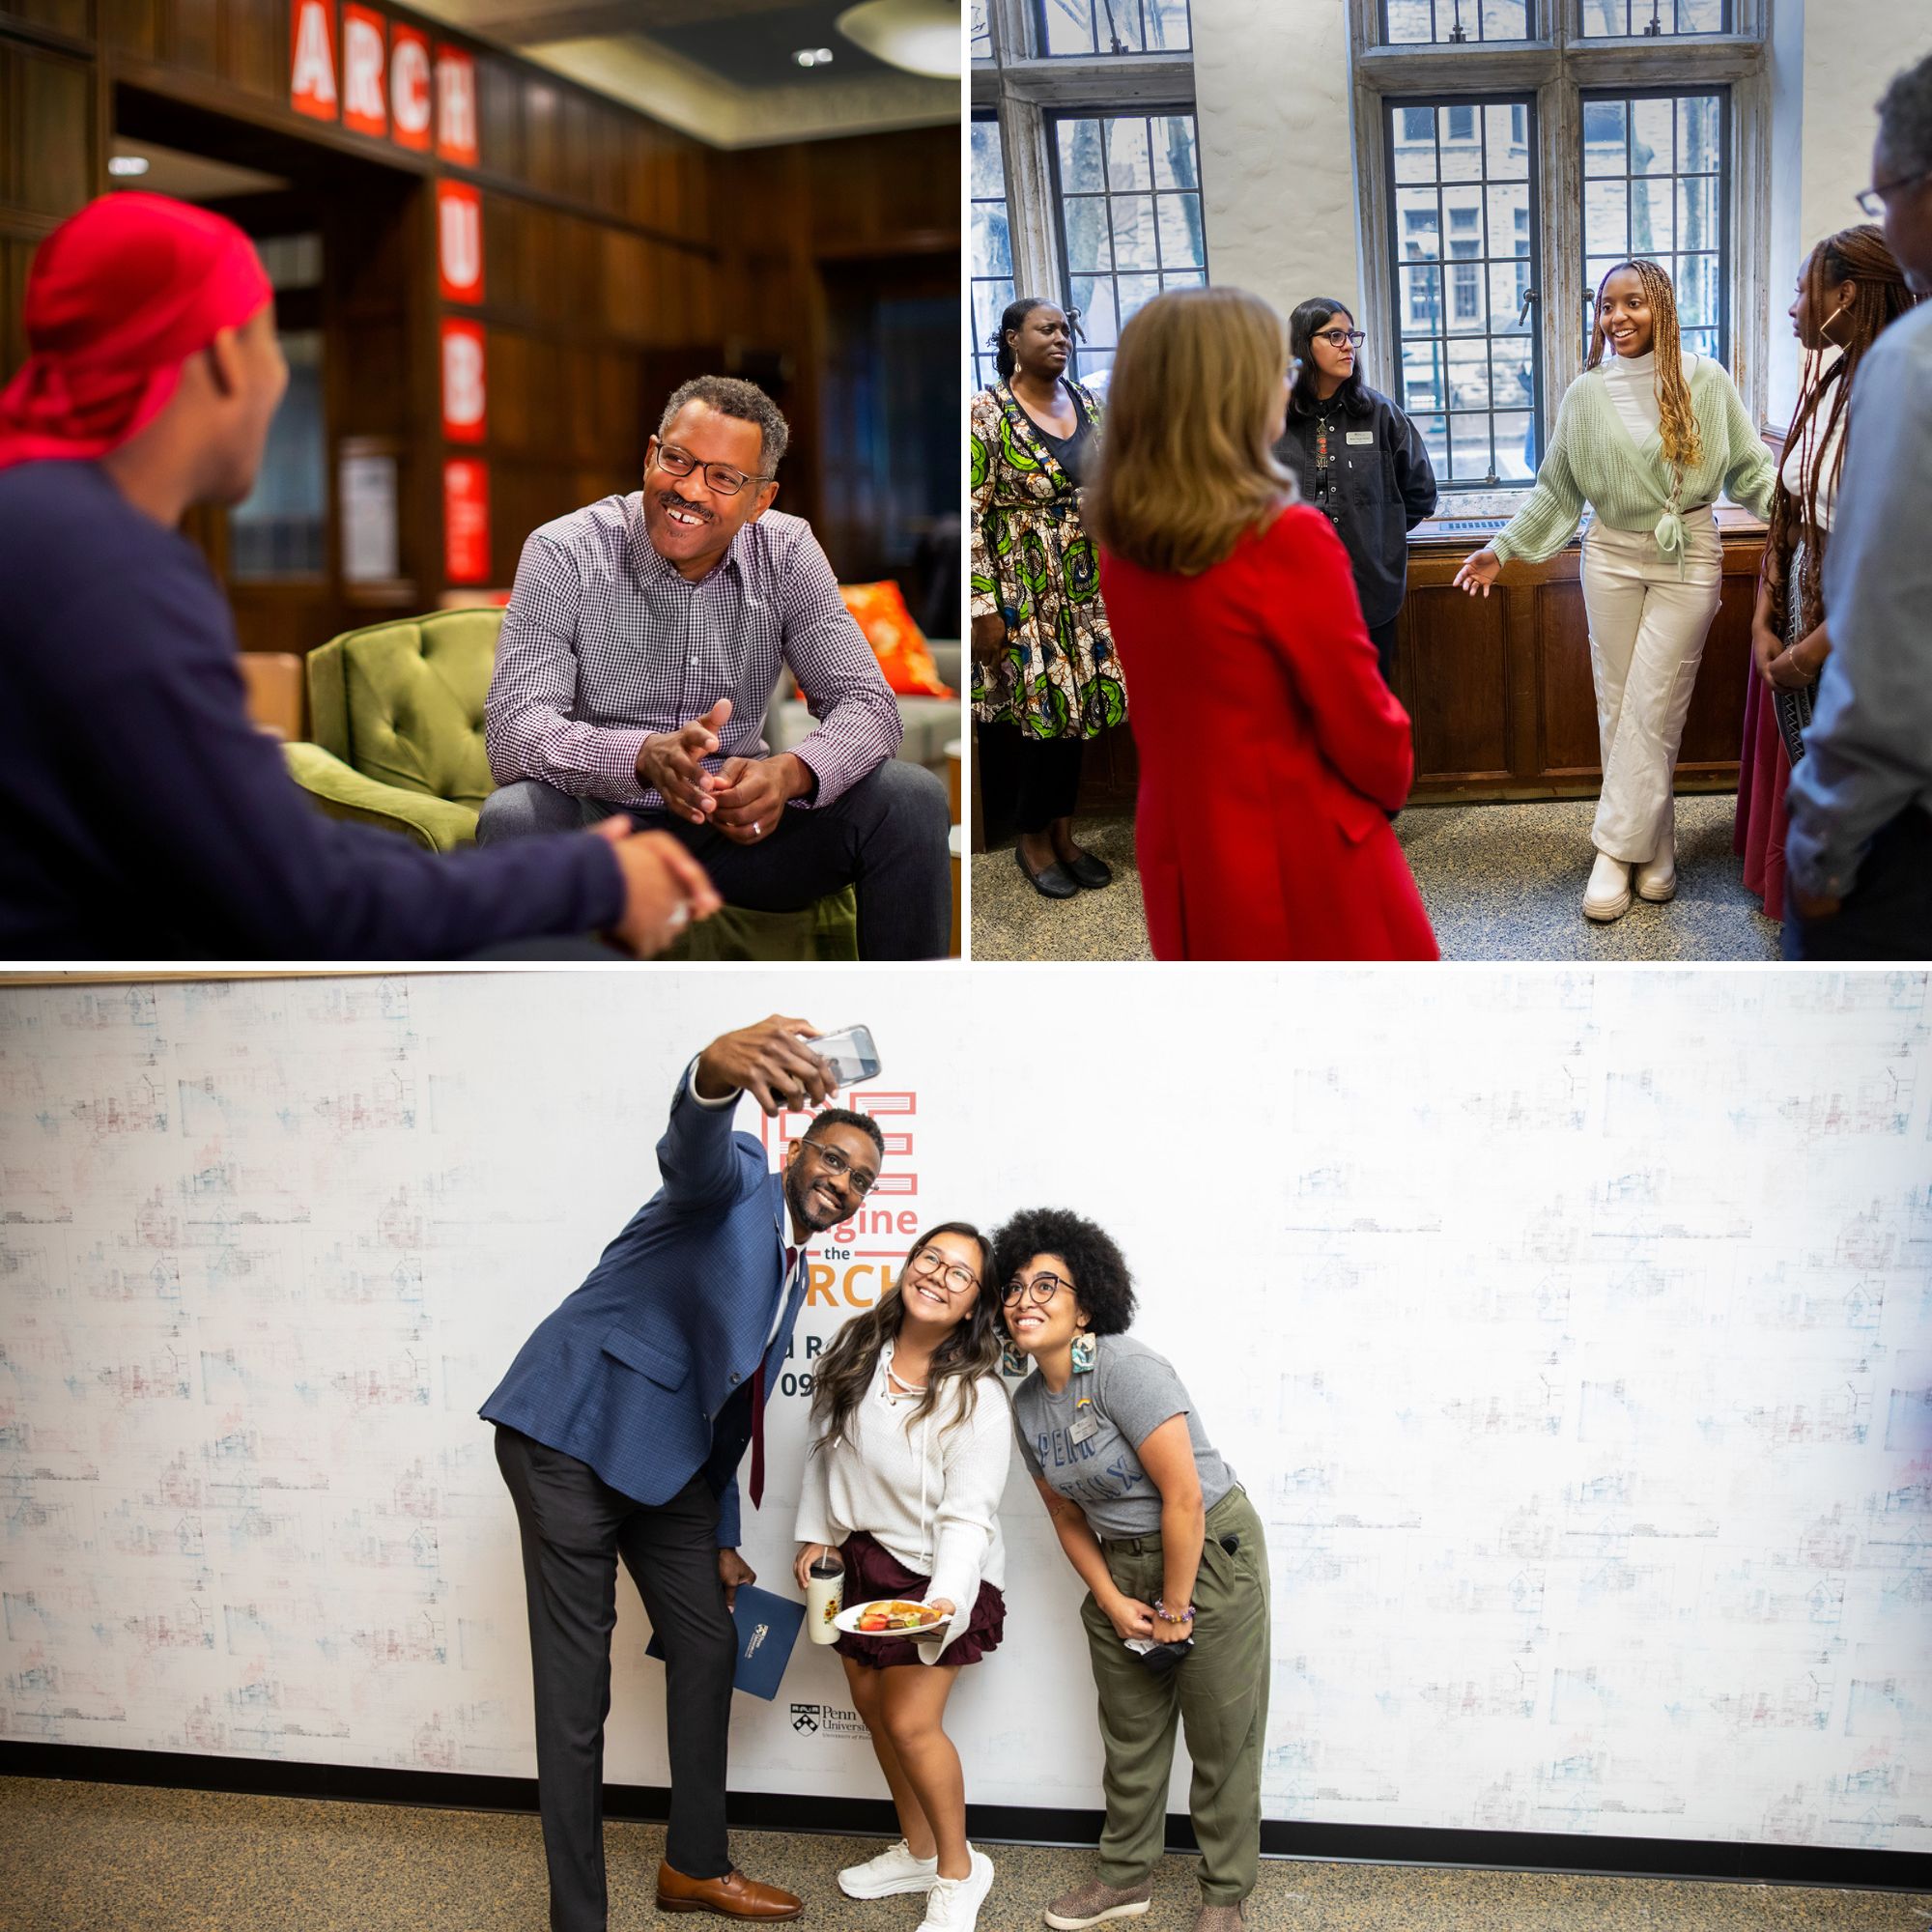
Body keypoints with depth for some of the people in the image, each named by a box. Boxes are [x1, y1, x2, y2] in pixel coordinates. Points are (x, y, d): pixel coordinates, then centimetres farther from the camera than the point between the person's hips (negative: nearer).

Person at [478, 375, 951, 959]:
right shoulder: (564, 554, -11)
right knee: (514, 817, -35)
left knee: (912, 798, -17)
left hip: (739, 822, 3)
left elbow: (866, 704, -6)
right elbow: (512, 730, -21)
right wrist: (646, 757, -41)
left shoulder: (787, 554, -2)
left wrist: (788, 773, -30)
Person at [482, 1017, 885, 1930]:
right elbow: (693, 1151, -36)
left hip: (667, 1459, 9)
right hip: (572, 1433, -9)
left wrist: (721, 1538, 23)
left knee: (708, 1645, 13)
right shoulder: (736, 1186, -9)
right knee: (576, 1682, -6)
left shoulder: (791, 1274, 16)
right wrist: (717, 1074, -60)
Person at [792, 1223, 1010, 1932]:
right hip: (860, 1554, 6)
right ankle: (917, 1851, 36)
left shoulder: (978, 1399, -22)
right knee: (871, 1702, 15)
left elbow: (966, 1517, -24)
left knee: (911, 1722, -9)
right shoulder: (857, 1349, -5)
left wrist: (946, 1599, -37)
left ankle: (958, 1872, 14)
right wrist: (816, 1534, 9)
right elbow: (825, 1444, 9)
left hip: (933, 1573, -6)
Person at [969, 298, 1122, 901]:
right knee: (1041, 709, -1)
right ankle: (1032, 839, 17)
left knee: (1077, 705, 9)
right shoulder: (987, 412, -12)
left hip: (1084, 585, 6)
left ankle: (1062, 832, 23)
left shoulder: (1086, 401, 7)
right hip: (1023, 586, -6)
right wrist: (984, 606, -17)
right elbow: (972, 515, -14)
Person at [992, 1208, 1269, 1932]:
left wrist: (1175, 1612, -17)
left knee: (1221, 1738, 2)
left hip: (1210, 1552, -7)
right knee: (1129, 1734, 16)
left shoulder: (1126, 1369, -23)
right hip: (1122, 1564, 7)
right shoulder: (1027, 1403, 0)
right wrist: (1114, 1602, -2)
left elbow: (1184, 1498, -24)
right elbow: (1069, 1519, 10)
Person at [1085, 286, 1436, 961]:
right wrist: (1394, 779, 8)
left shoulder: (1121, 545, -2)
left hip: (1183, 861, 7)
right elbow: (1361, 719, -12)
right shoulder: (1289, 541, -22)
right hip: (1304, 865, -6)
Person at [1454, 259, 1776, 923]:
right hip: (1611, 557, 3)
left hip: (1687, 559, -3)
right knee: (1616, 707, 3)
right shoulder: (1585, 394, 4)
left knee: (1651, 711, -4)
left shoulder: (1706, 381, -3)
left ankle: (1616, 850, 2)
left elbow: (1750, 469, 1)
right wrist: (1502, 549, 6)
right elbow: (1555, 489, 10)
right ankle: (1654, 849, 14)